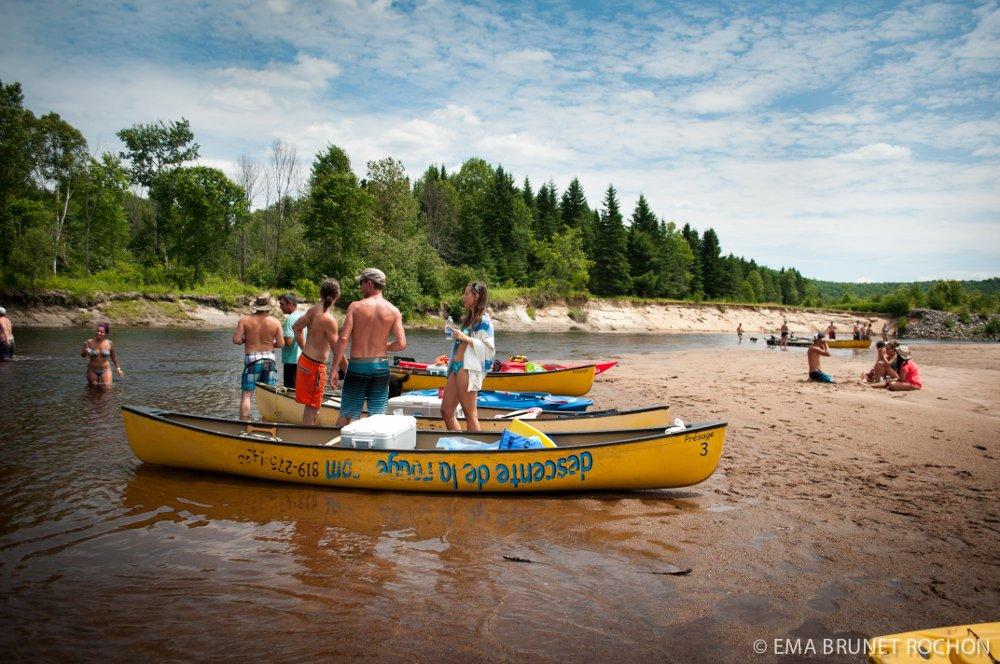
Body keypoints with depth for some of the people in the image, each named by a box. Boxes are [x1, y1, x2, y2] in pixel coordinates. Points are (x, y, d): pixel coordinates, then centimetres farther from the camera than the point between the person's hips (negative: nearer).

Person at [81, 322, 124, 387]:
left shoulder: (109, 343, -6)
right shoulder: (89, 342, -9)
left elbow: (113, 356, 7)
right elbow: (82, 355, -1)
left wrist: (118, 368, 11)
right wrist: (86, 352, -24)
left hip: (105, 370, 0)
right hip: (92, 370, 0)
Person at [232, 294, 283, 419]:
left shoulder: (245, 320, -6)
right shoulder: (275, 322, -4)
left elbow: (236, 340, -10)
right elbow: (281, 344, -5)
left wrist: (246, 339, 9)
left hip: (252, 360, -1)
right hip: (269, 360, 2)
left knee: (246, 395, 3)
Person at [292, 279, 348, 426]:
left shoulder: (313, 310, 3)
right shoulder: (329, 320, -22)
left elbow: (296, 327, 19)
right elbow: (337, 350, -21)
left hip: (304, 359, 9)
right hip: (315, 366, -9)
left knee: (311, 405, 21)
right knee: (312, 407, 2)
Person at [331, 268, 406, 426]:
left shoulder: (356, 306, -7)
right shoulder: (393, 311, -2)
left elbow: (343, 339, -13)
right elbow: (401, 344, -7)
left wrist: (334, 370, -9)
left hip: (357, 367, -2)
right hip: (381, 367, 2)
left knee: (345, 416, 9)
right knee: (378, 417, 10)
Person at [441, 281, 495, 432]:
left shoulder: (483, 320, -7)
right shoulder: (469, 318, 20)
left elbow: (489, 347, -16)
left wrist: (465, 338, -19)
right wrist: (456, 334, 14)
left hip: (468, 369, -10)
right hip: (457, 368, 10)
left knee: (470, 414, -5)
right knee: (446, 411, 11)